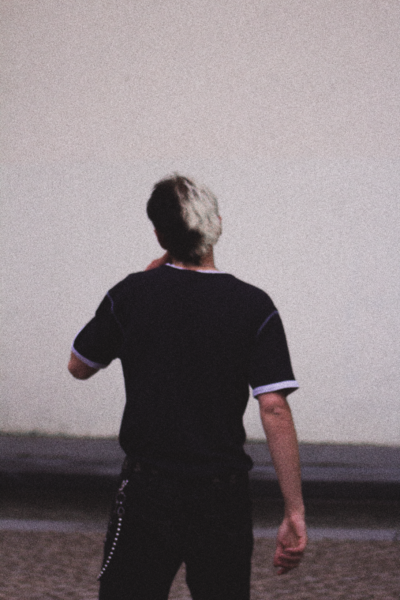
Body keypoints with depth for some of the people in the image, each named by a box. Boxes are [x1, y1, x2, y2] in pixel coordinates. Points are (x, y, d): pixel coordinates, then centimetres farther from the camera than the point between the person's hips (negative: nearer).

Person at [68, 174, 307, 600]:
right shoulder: (253, 306, -8)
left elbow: (79, 367, 12)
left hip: (146, 489, 0)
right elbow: (274, 409, -14)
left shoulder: (130, 294, -4)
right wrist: (294, 512, -12)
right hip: (223, 496, 0)